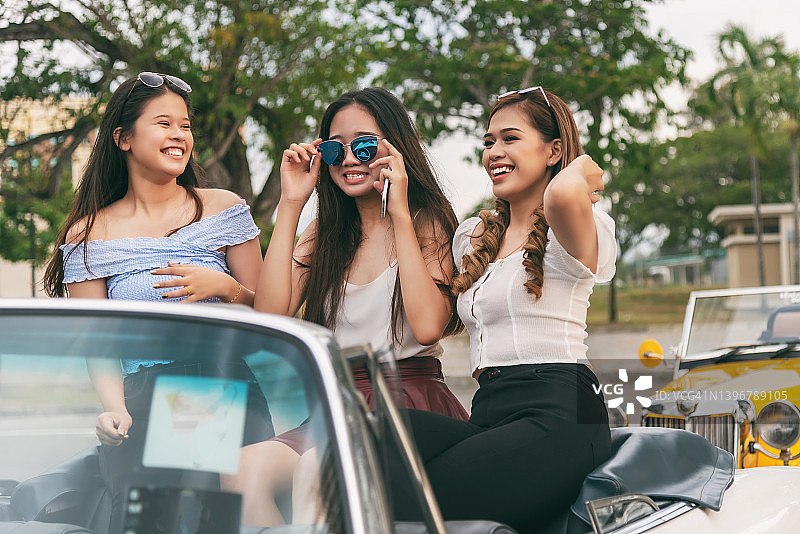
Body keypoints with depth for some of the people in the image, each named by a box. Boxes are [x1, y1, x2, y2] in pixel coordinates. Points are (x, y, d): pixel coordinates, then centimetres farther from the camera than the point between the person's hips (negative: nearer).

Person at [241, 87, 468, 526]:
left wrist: (399, 213, -12)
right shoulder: (323, 234, 15)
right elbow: (270, 314, -1)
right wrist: (290, 206, 1)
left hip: (410, 399, -4)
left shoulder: (428, 222, 2)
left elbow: (428, 326, -15)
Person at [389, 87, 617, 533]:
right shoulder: (472, 236, 26)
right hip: (488, 413, 7)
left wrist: (581, 168, -5)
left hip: (556, 416, -7)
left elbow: (564, 194, -27)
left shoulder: (567, 233, 0)